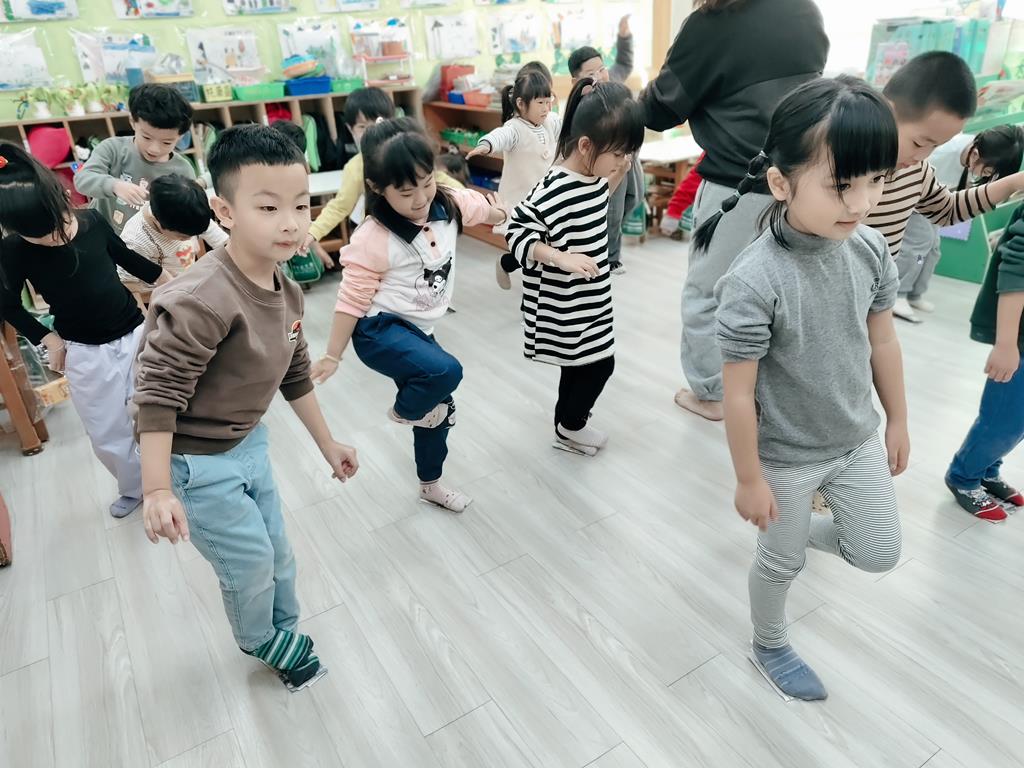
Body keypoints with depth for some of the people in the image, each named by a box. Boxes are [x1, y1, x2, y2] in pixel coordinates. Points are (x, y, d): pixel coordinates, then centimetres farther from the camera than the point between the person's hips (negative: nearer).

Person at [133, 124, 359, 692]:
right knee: (251, 566, 10)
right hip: (197, 463, -7)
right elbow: (158, 393, -27)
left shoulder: (287, 292, -4)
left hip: (248, 444, 7)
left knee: (277, 552, 21)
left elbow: (295, 375, 7)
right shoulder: (202, 301, -31)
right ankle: (264, 642, 42)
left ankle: (284, 631, 49)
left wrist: (327, 444, 14)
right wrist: (158, 490, -26)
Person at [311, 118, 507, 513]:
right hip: (381, 330, -7)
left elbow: (483, 206, 17)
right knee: (445, 371, -32)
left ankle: (431, 484, 43)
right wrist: (333, 356, -8)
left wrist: (497, 214, -2)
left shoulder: (449, 203, -5)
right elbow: (352, 299, -14)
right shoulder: (373, 238, -21)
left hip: (419, 330, 7)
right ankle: (404, 410, 3)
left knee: (439, 409, 17)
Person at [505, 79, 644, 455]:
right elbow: (517, 233, -23)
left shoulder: (591, 175, 1)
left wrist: (614, 179, 8)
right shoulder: (554, 191, -27)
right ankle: (571, 428, 28)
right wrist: (560, 257, -32)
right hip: (567, 307, -8)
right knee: (599, 364, 4)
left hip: (588, 300, 9)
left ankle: (567, 423, 40)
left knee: (580, 364, 20)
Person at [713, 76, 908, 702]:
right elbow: (739, 393, -23)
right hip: (788, 456, -5)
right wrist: (749, 481, -14)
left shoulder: (871, 248, -11)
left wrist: (898, 422, 13)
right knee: (782, 561, 18)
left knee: (880, 555, 19)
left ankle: (808, 528, 49)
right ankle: (769, 646, 47)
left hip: (859, 439, 5)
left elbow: (883, 342, 4)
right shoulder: (754, 282, -31)